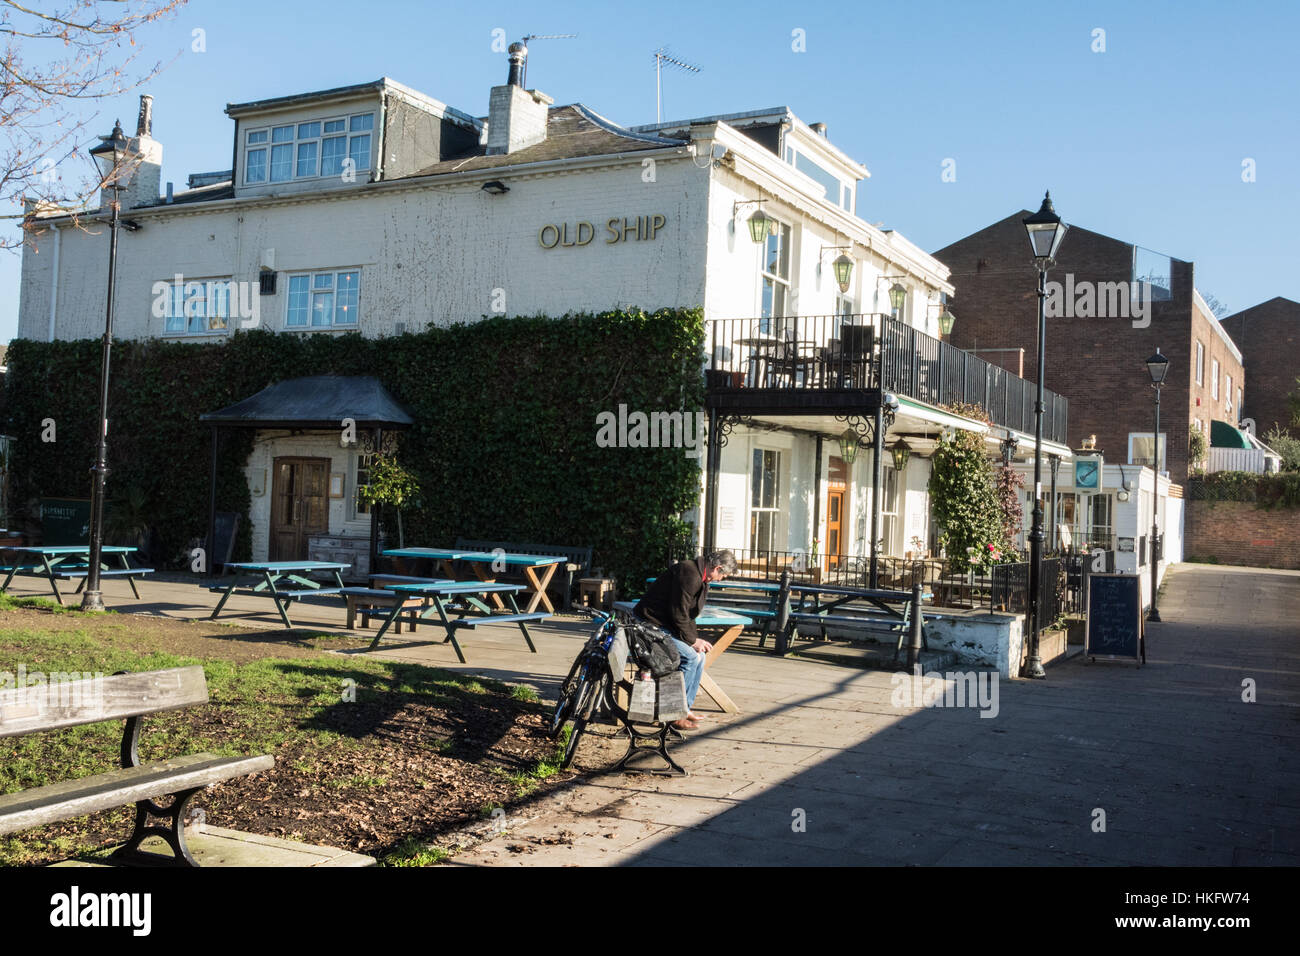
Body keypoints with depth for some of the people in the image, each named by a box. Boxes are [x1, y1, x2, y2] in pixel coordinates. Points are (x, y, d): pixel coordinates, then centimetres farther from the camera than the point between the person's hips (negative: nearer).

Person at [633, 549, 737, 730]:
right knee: (690, 657, -19)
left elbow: (687, 614, 19)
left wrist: (695, 639, 6)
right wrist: (692, 640, -12)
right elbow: (678, 613, -21)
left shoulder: (701, 579, 13)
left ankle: (685, 707, 13)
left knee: (699, 655, 8)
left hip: (666, 626, 11)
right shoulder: (688, 573, -21)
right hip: (650, 625, -11)